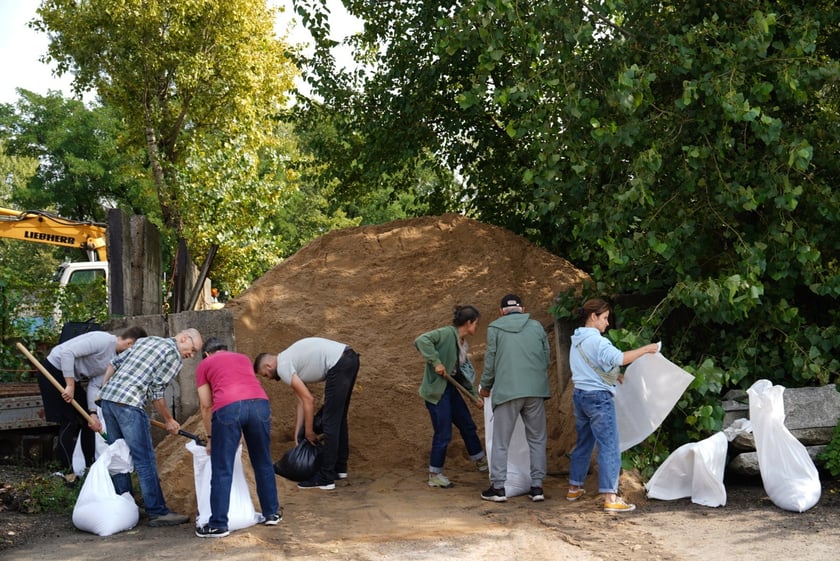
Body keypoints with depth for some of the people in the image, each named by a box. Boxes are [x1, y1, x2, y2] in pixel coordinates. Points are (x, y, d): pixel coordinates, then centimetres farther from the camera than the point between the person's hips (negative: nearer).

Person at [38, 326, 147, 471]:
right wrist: (70, 386, -29)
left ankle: (90, 465, 19)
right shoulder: (103, 340, -25)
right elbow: (67, 352, -31)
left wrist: (93, 413, -11)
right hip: (55, 370, -9)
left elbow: (94, 385, 1)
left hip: (72, 377, 9)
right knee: (71, 421, -10)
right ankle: (66, 468, -3)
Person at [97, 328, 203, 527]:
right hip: (129, 404, -9)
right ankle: (158, 512, -1)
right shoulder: (174, 355, -1)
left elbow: (114, 363, 22)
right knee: (145, 460, -4)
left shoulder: (147, 340, 23)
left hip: (107, 398, 9)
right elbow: (156, 392, -5)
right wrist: (168, 420, 6)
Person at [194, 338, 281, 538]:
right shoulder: (243, 358, 35)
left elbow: (206, 405, 22)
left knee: (222, 470, 6)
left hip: (228, 408, -3)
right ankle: (272, 513, 29)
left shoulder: (204, 365, 25)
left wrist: (210, 436, 33)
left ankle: (218, 525, 10)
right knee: (263, 463, 19)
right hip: (259, 403, 3)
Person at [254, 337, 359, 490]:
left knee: (330, 421, -3)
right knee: (339, 417, 22)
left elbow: (309, 400, -6)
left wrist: (309, 432, 4)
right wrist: (298, 433, 25)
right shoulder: (290, 360, 24)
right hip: (350, 358, 10)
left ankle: (325, 479, 3)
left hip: (339, 365, -10)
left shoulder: (282, 367, -4)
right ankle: (339, 467, 33)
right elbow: (302, 401, 25)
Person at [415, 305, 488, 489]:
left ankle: (481, 461, 39)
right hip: (436, 390, -9)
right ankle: (435, 475, 12)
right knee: (443, 434, -3)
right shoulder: (447, 333, -15)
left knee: (468, 426, 20)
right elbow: (421, 340, -27)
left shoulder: (462, 344, 11)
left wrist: (475, 394, 21)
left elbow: (462, 374, 19)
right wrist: (435, 362, -28)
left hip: (450, 389, 9)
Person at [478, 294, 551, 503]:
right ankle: (537, 486, 10)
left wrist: (485, 386, 20)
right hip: (536, 391, 2)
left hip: (507, 391, -2)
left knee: (500, 441, 6)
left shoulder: (495, 328, 3)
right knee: (537, 439, 12)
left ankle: (498, 487, 6)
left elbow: (490, 360, 5)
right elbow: (547, 357, 13)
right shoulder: (536, 326, 10)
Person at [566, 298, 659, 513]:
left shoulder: (577, 340, 14)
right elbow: (618, 358, -29)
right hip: (598, 397, -9)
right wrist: (645, 349, -22)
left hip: (580, 395, 9)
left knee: (583, 443, 19)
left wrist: (614, 376, 17)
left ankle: (574, 488, 26)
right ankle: (610, 498, -11)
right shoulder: (596, 340, -15)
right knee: (609, 446, -8)